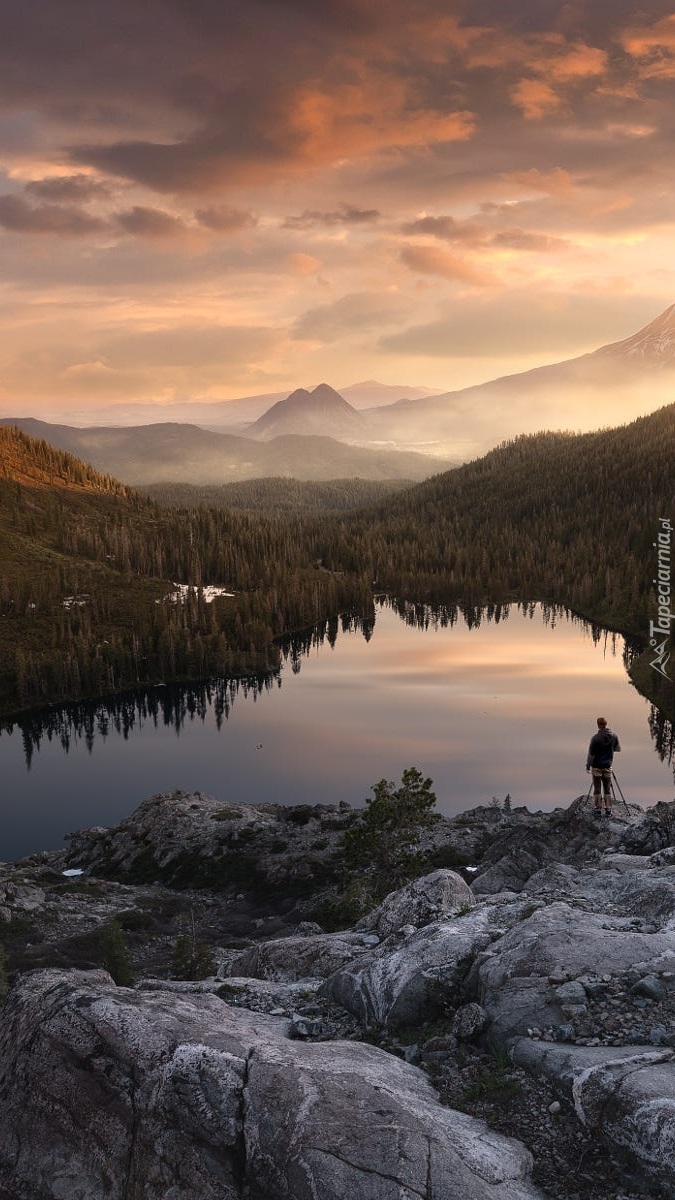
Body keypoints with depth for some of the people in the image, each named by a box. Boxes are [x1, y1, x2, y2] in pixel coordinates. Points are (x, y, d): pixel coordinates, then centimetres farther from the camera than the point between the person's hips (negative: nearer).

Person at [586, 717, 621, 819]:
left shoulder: (595, 738, -16)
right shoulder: (614, 736, -3)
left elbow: (591, 754, -11)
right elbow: (618, 749, 11)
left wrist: (588, 765, 0)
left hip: (597, 767, -3)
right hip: (608, 767, 4)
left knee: (597, 789, 4)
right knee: (607, 788, 12)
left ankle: (598, 809, 6)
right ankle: (608, 810, 12)